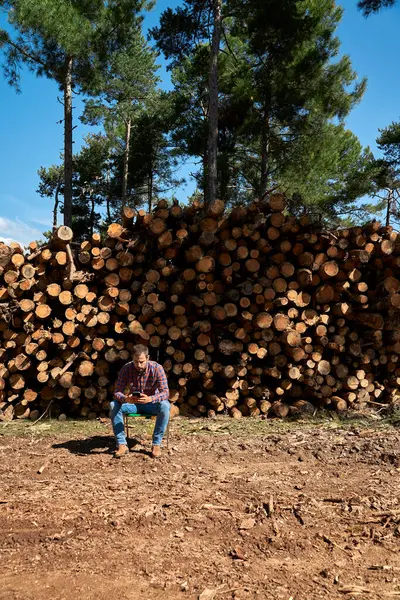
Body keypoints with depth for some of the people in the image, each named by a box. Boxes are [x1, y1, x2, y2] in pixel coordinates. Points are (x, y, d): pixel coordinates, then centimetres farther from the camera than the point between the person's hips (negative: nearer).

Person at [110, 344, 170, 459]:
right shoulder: (126, 369, -15)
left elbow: (165, 392, -23)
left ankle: (157, 444, -21)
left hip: (151, 403, -2)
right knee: (113, 405, -25)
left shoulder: (156, 368, -19)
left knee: (164, 406, -34)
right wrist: (125, 399, -40)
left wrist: (150, 399, -43)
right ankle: (122, 444, -21)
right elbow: (117, 392, -15)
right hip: (132, 403, 2)